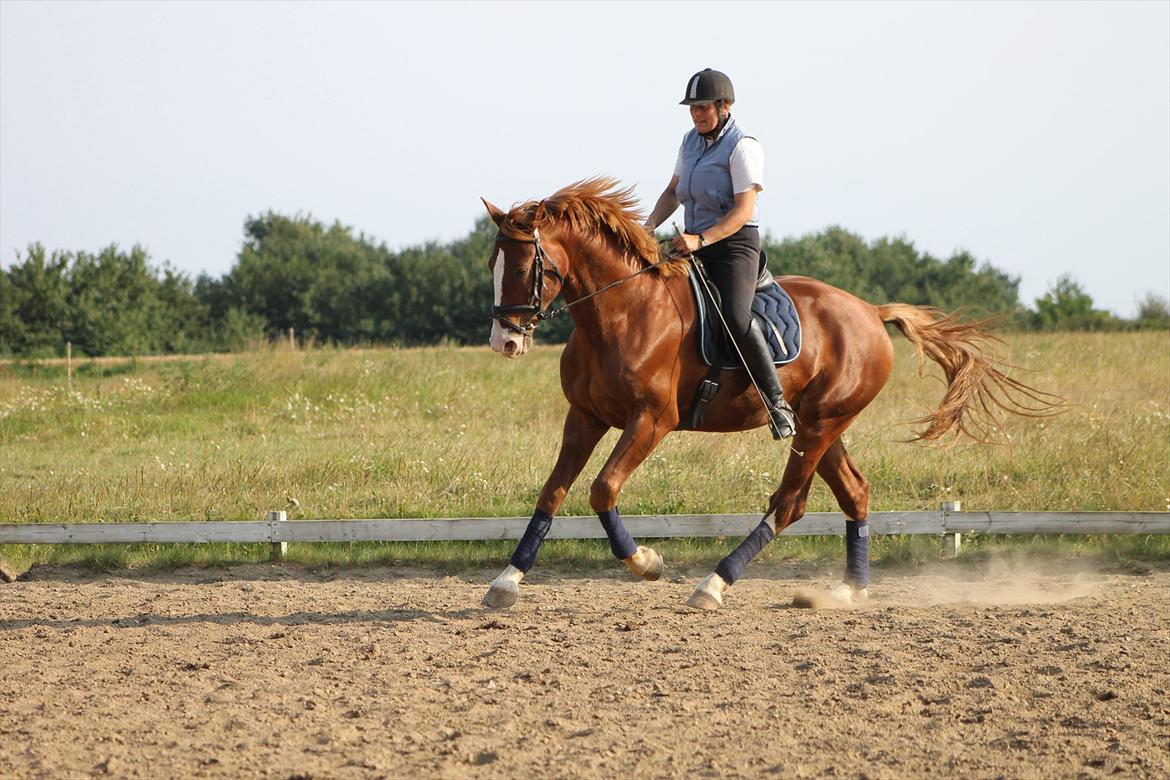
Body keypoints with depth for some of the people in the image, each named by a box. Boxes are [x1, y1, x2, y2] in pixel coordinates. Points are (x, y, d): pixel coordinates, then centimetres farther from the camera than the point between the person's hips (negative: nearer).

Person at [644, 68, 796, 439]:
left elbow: (744, 210, -18)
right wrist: (650, 225, 4)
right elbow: (673, 192, 22)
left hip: (734, 244, -8)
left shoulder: (742, 147, -11)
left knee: (735, 316, -28)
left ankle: (777, 402, -24)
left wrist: (701, 240, -28)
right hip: (695, 245, 8)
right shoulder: (691, 141, 12)